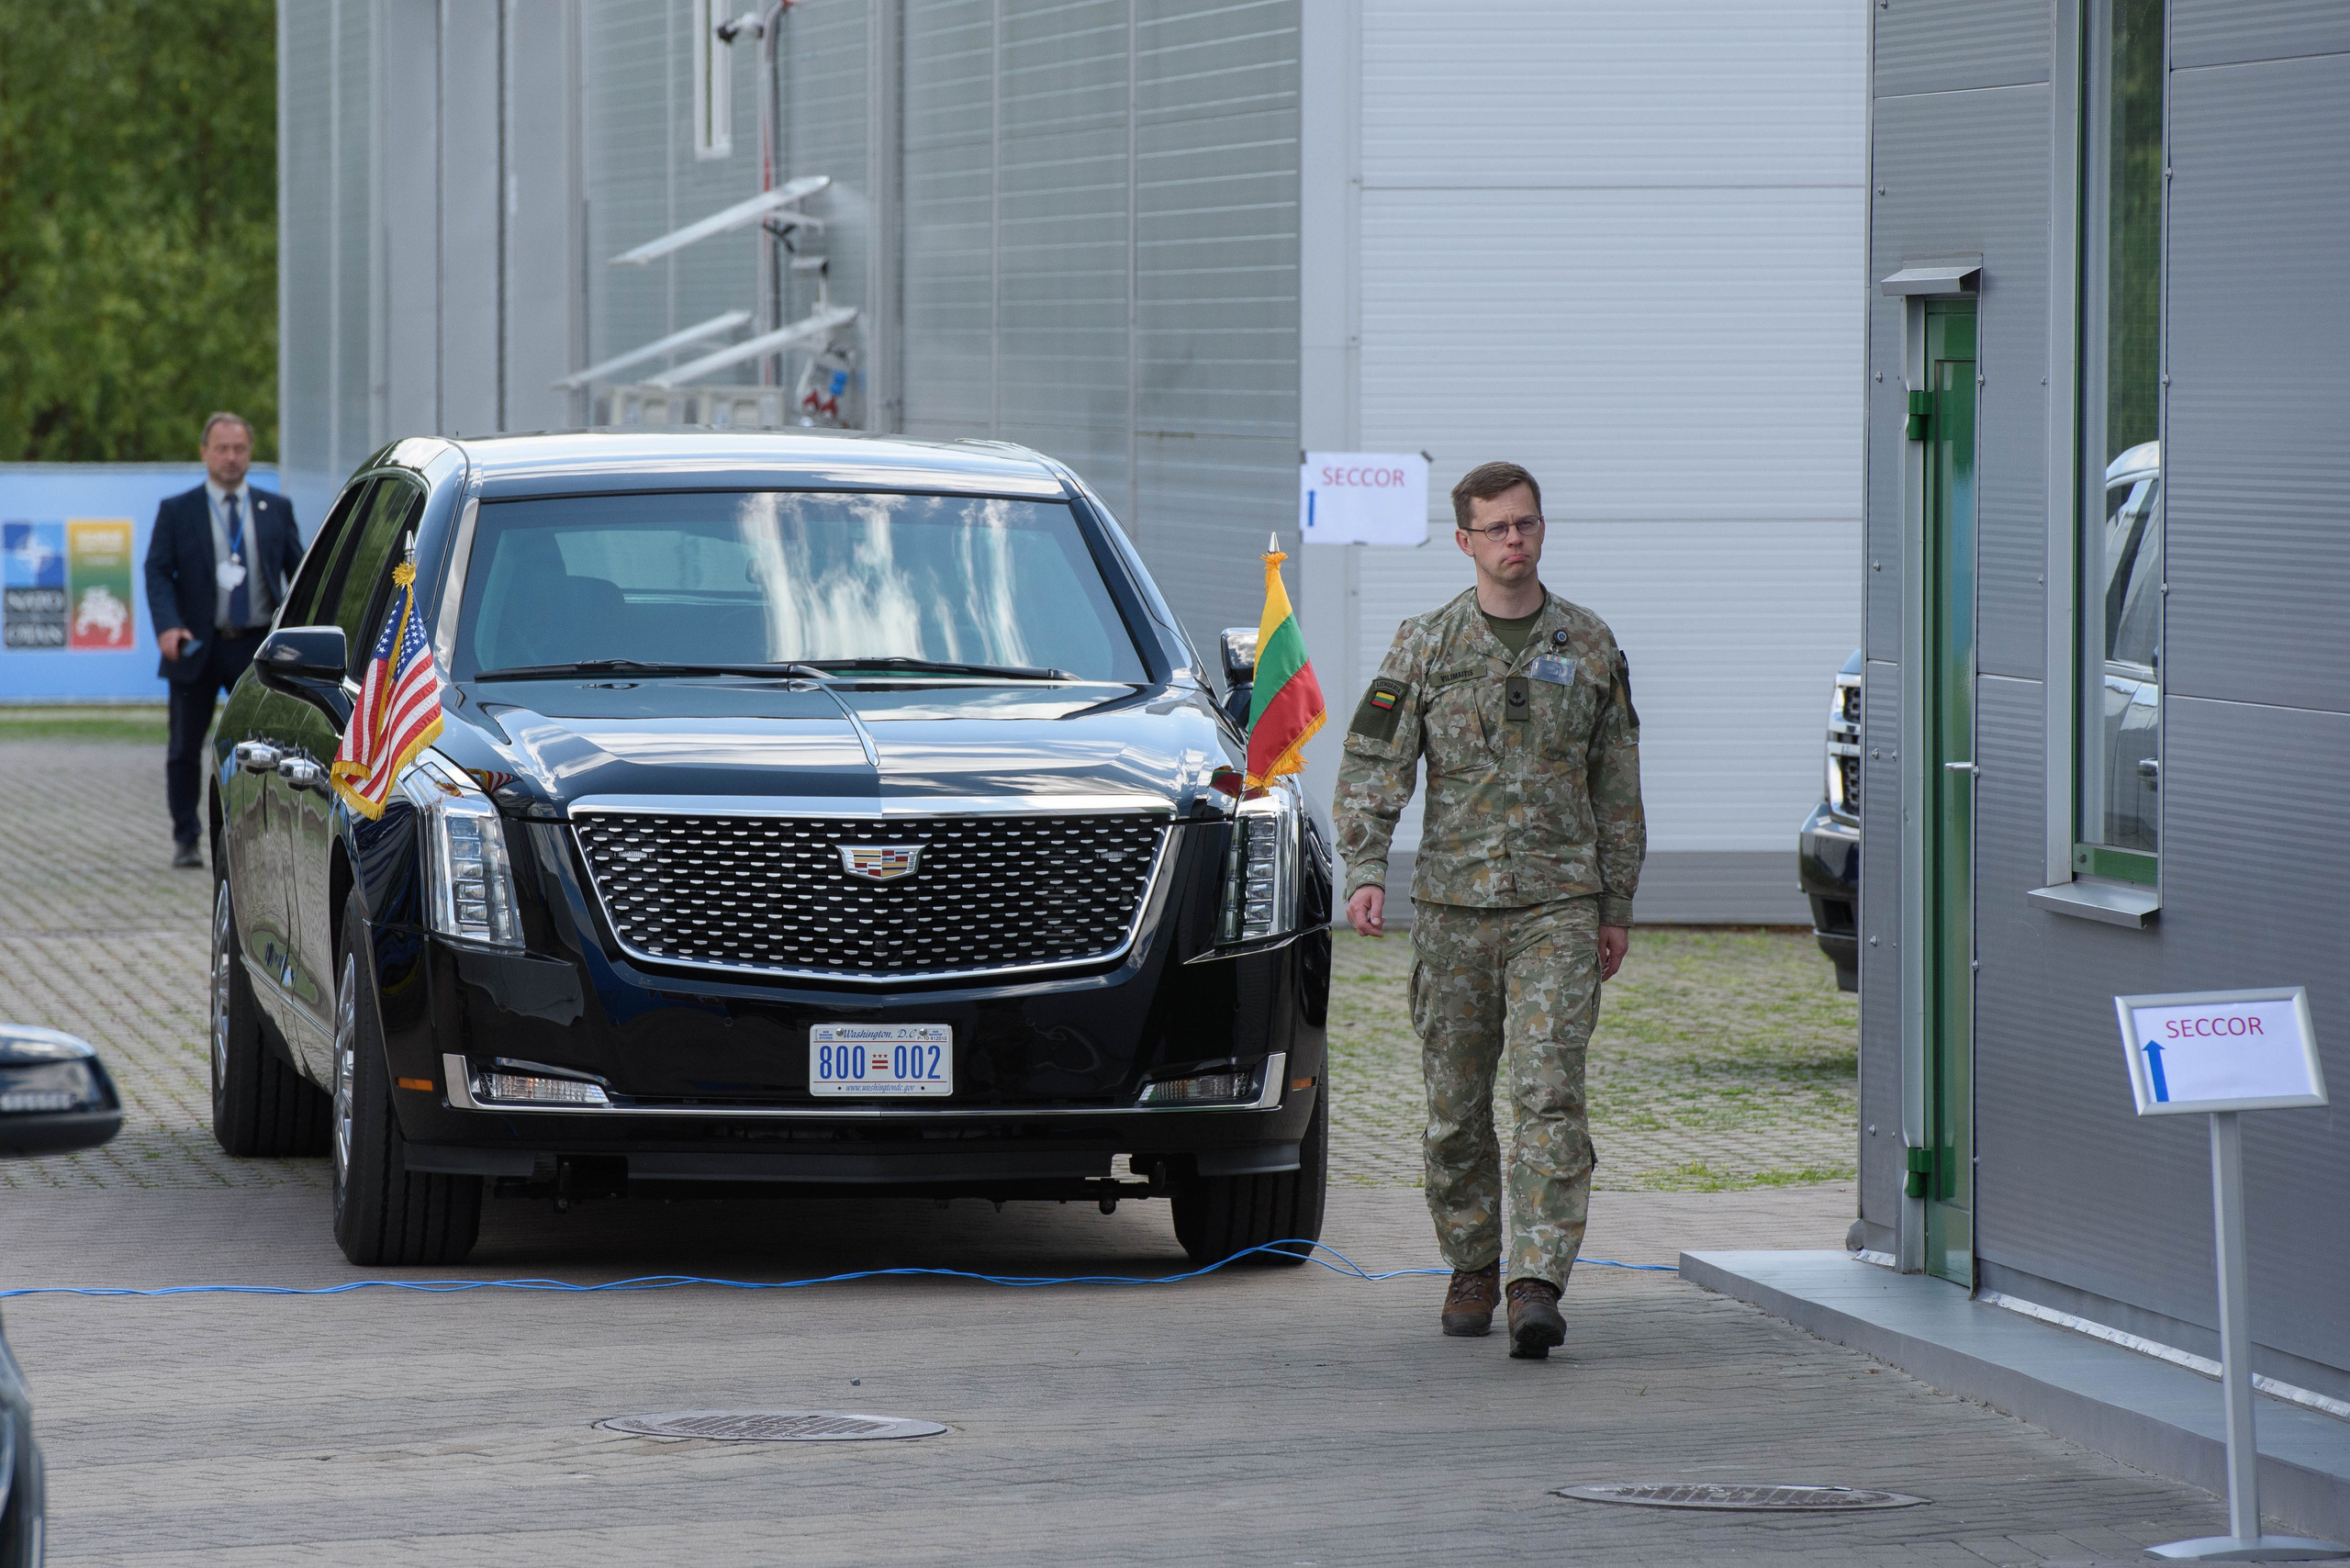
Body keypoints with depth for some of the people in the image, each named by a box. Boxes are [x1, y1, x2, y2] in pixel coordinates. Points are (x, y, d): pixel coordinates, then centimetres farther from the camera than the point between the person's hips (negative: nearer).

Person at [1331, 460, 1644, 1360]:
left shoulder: (1590, 647, 7)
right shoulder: (1425, 647, 4)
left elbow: (1617, 786, 13)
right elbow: (1372, 768, 1)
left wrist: (1617, 908, 11)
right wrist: (1364, 871, -15)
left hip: (1559, 905, -1)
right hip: (1453, 905, 1)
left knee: (1548, 1093, -13)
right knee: (1456, 1106, 7)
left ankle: (1536, 1285, -18)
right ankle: (1472, 1269, 23)